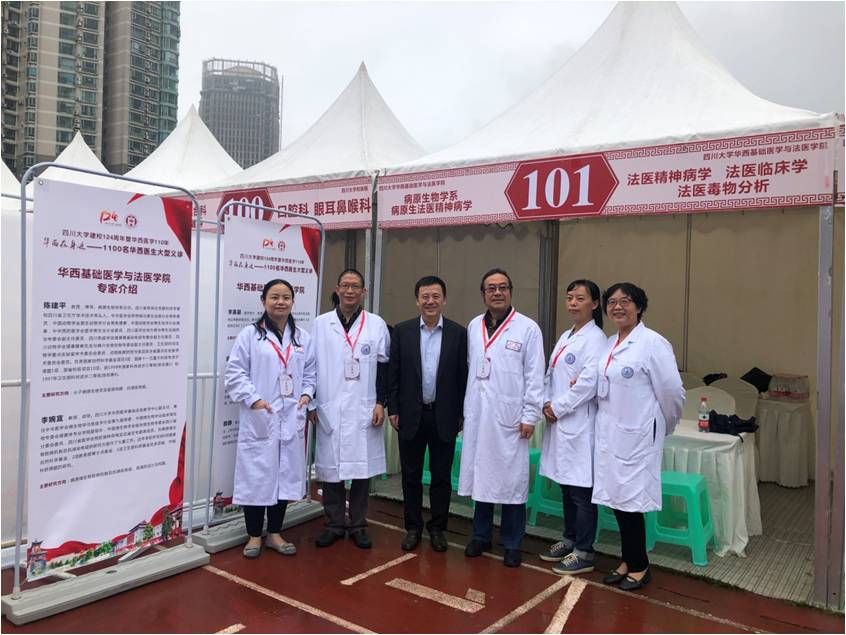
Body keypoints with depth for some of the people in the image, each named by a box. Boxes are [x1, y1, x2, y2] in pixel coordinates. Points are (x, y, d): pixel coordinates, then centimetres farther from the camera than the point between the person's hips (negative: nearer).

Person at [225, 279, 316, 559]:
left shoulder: (303, 338, 9)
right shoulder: (249, 334, -2)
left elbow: (310, 371, 14)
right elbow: (235, 372, -5)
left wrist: (306, 393, -3)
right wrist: (253, 399, -14)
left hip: (291, 418, 4)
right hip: (258, 419, -4)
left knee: (286, 475, 10)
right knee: (256, 476, 2)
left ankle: (274, 534, 26)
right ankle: (254, 536, 19)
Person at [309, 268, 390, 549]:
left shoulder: (377, 324, 3)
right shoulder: (320, 324, 5)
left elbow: (384, 367, 4)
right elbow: (310, 366, 7)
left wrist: (381, 403, -2)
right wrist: (311, 403, 4)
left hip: (364, 411, 0)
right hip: (329, 411, 1)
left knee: (362, 468, 5)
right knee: (330, 468, 6)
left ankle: (358, 525, 20)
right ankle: (334, 524, 21)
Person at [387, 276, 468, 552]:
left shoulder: (459, 333, -1)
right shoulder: (402, 331, 0)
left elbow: (463, 376, 1)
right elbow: (393, 373, 2)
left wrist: (461, 414, 0)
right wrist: (392, 409, -1)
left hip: (444, 416, 0)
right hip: (411, 415, 1)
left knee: (441, 475, 9)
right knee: (411, 475, 11)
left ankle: (438, 528, 25)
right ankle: (413, 527, 25)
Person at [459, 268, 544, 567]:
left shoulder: (528, 328, -4)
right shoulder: (473, 326, 8)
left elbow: (534, 376, -4)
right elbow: (469, 370, 10)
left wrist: (530, 416, -7)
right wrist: (466, 410, 9)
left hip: (510, 417, -3)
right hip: (477, 416, 4)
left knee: (511, 480, 3)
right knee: (480, 475, 12)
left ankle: (512, 544, 18)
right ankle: (481, 536, 27)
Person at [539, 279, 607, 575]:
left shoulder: (595, 339, -10)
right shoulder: (565, 337, 16)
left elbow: (588, 382, -18)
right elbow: (551, 374, 16)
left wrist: (558, 407, -12)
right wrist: (547, 403, -1)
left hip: (579, 424, -8)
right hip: (558, 421, 8)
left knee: (581, 490, -1)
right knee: (566, 486, 16)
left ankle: (584, 553, 10)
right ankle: (569, 540, 29)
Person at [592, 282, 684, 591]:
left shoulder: (653, 343, -12)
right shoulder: (608, 344, 9)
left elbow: (672, 392, -9)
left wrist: (665, 426, 3)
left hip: (637, 436, -6)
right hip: (608, 433, 7)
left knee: (631, 500, 2)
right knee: (616, 498, 12)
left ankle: (639, 567, 21)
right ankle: (628, 561, 29)